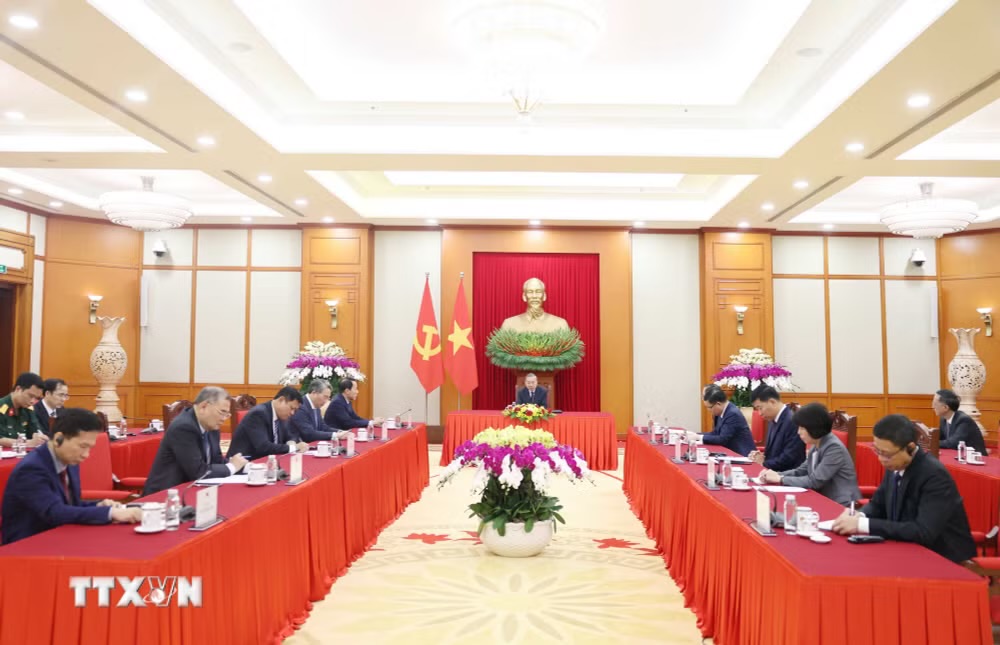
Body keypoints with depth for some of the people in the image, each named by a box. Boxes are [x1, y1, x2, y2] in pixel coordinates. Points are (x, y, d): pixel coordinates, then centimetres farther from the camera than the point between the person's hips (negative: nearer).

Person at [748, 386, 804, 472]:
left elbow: (789, 458, -20)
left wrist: (764, 463, -10)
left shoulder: (793, 421, -18)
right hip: (772, 472, 8)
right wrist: (762, 457, -1)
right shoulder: (773, 420, 10)